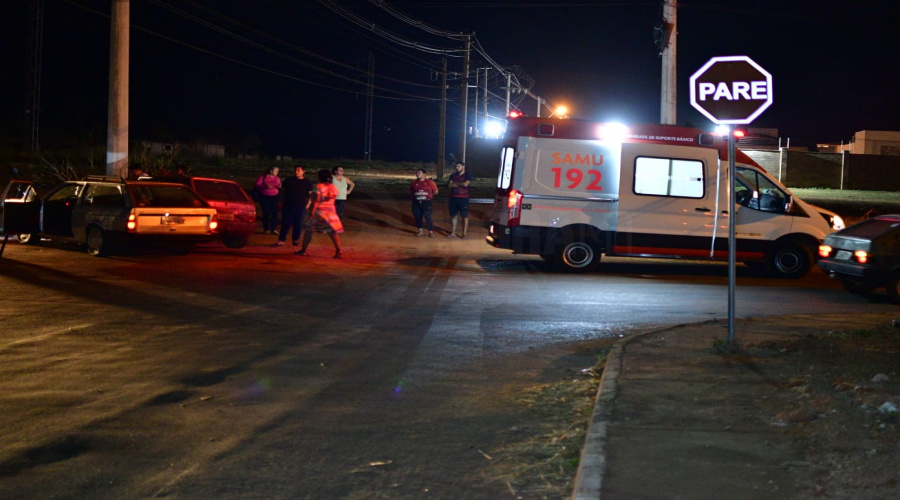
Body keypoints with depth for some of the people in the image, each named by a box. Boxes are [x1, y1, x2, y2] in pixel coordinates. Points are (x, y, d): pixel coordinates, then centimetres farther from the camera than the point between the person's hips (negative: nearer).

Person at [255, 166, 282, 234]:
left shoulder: (277, 178, 10)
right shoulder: (263, 177, -4)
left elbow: (280, 185, 20)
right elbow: (257, 185, -10)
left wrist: (279, 187, -5)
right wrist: (265, 186, -25)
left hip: (274, 197, 4)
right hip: (265, 197, -4)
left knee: (275, 213, -7)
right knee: (266, 213, -3)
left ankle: (273, 229, -5)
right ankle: (266, 229, 7)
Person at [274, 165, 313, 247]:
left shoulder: (307, 183, 5)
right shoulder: (288, 180, 6)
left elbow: (310, 195, 7)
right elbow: (283, 191, 12)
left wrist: (307, 205, -3)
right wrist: (282, 202, 7)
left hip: (300, 206, 0)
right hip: (288, 206, 0)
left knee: (298, 224, 3)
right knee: (285, 223, -2)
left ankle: (295, 239, 15)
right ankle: (281, 240, 0)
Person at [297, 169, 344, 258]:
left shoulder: (319, 187, -10)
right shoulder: (334, 187, 6)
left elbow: (316, 201, -16)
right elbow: (333, 199, 7)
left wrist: (312, 212, -17)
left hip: (319, 211, -4)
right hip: (331, 211, 4)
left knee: (309, 230, 10)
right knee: (333, 232, 2)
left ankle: (303, 250, 13)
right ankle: (339, 251, -7)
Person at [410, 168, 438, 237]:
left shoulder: (429, 182, -4)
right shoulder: (414, 183, 7)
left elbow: (436, 191, 3)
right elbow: (411, 192, 22)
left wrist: (429, 195, 5)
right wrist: (415, 195, 10)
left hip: (426, 202, -4)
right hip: (416, 203, 4)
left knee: (428, 217, -9)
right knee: (417, 216, 6)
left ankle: (431, 232, -3)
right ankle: (420, 231, 19)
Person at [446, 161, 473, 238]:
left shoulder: (468, 175, 0)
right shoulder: (453, 176, 12)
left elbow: (465, 184, -16)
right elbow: (450, 185, -3)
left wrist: (455, 183, -3)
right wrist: (460, 184, -8)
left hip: (463, 198, -4)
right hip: (453, 198, 4)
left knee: (465, 216, -3)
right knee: (453, 215, 5)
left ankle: (465, 233, -1)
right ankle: (453, 233, 9)